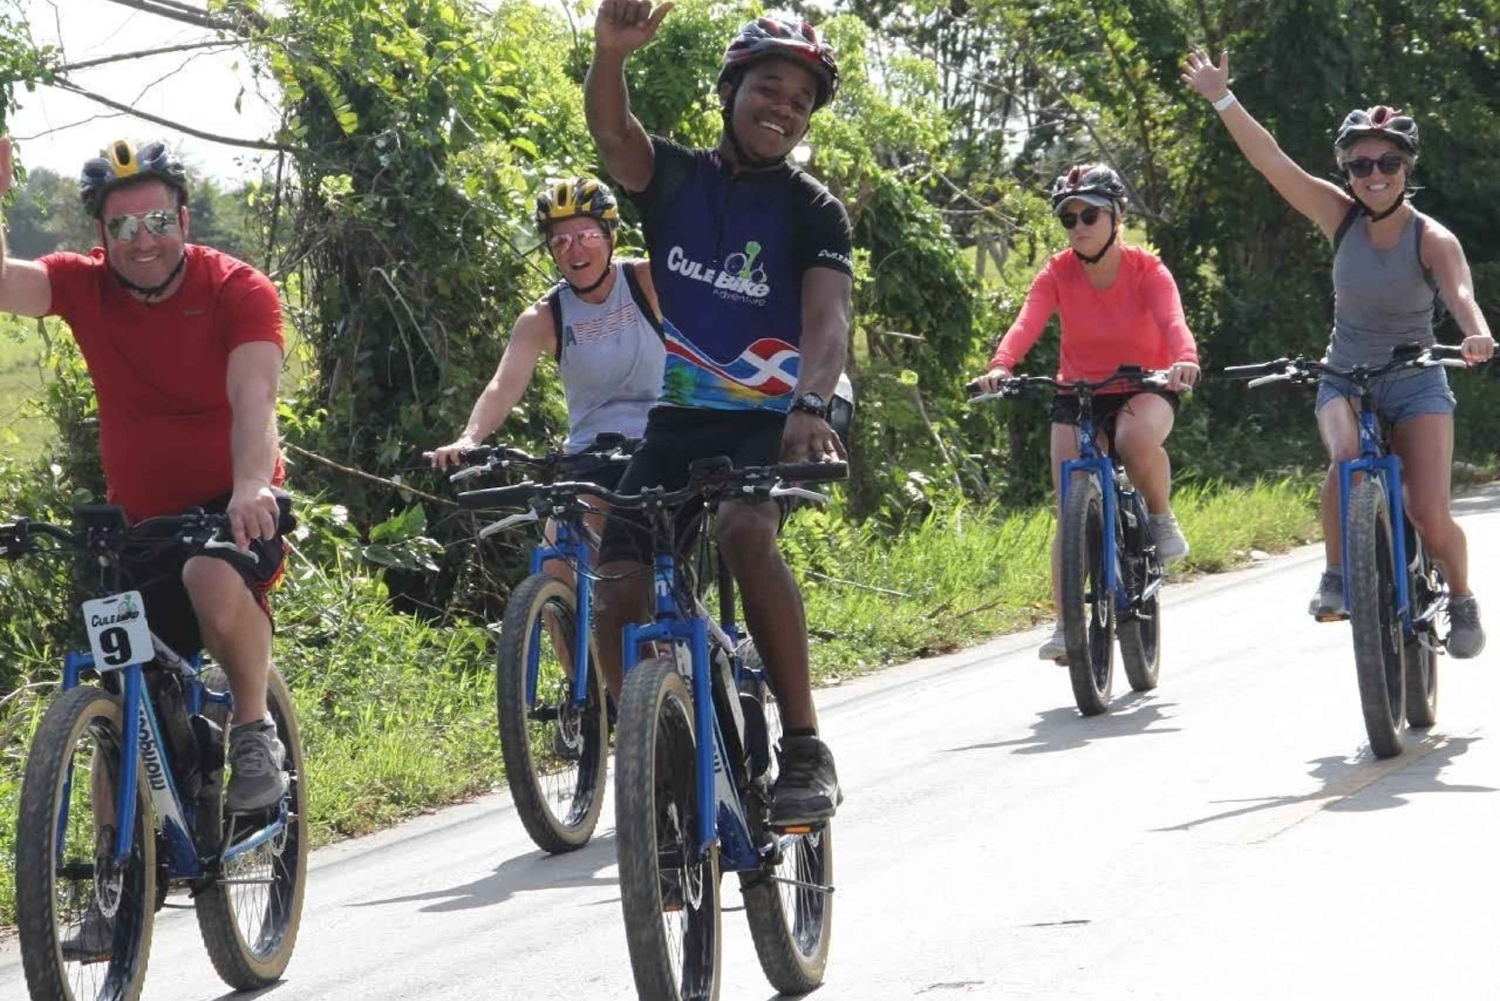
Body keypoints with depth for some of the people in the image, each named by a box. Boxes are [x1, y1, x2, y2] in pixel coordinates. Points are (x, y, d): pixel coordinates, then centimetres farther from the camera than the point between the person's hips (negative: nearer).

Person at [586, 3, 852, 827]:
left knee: (744, 530, -34)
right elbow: (609, 130, -18)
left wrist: (810, 403, -41)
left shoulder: (811, 210, -4)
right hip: (679, 421, 4)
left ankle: (805, 750, -28)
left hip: (770, 424, -4)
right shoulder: (672, 176, 4)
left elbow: (827, 317, -19)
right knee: (618, 594, -14)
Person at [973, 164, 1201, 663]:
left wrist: (1184, 360, -56)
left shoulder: (1146, 270, -15)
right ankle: (1065, 624, -4)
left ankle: (1161, 518, -10)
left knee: (1136, 438, -38)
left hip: (1144, 389, -2)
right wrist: (999, 368, -49)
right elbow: (1027, 324, -28)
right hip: (1078, 396, 2)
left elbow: (1172, 321, -33)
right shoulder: (1057, 274, -11)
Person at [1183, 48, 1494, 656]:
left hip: (1416, 384, -2)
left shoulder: (1432, 240, -14)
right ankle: (1336, 576, -15)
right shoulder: (1341, 218, -6)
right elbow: (1271, 161, -13)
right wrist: (1222, 99, -22)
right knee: (1346, 458, -32)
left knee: (1430, 517, -13)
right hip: (1346, 380, 2)